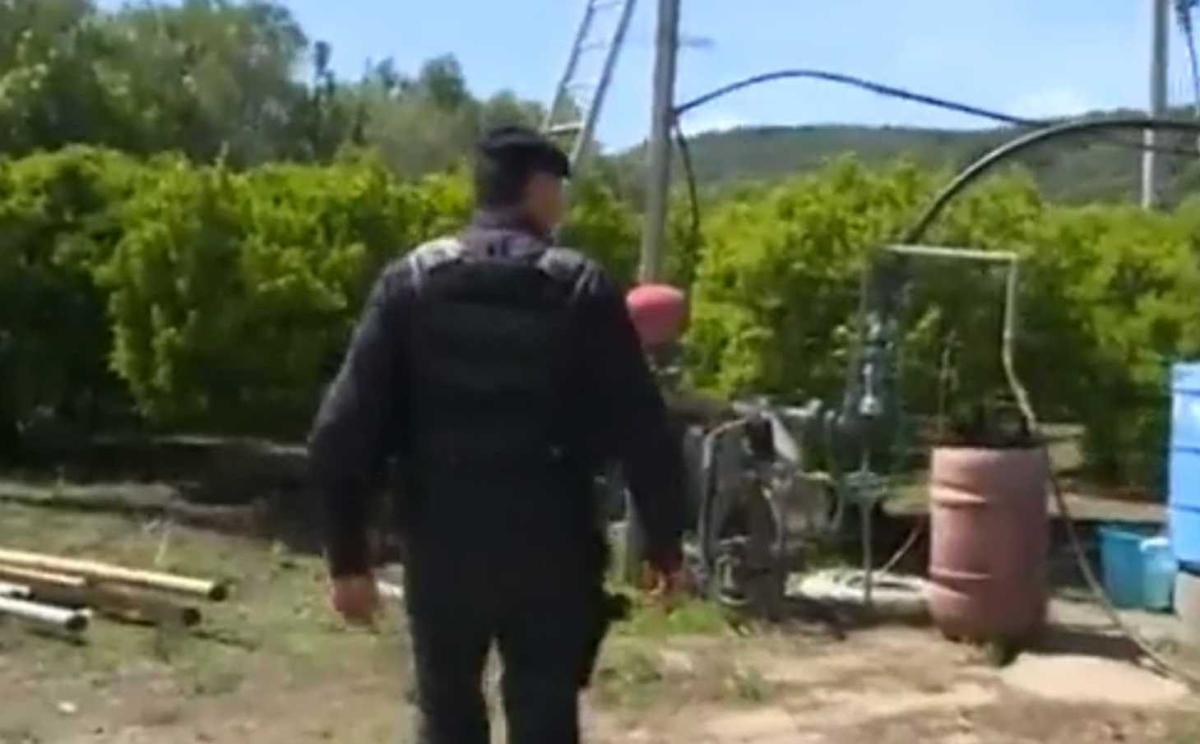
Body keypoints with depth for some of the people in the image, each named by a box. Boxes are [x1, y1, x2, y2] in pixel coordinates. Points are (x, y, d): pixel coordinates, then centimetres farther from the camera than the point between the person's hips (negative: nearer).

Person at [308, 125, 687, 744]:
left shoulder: (411, 282, 0)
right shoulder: (581, 289, -4)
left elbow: (343, 431, -5)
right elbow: (641, 431, -6)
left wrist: (347, 556, 2)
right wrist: (664, 543, 6)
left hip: (442, 547, 2)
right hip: (549, 548, -1)